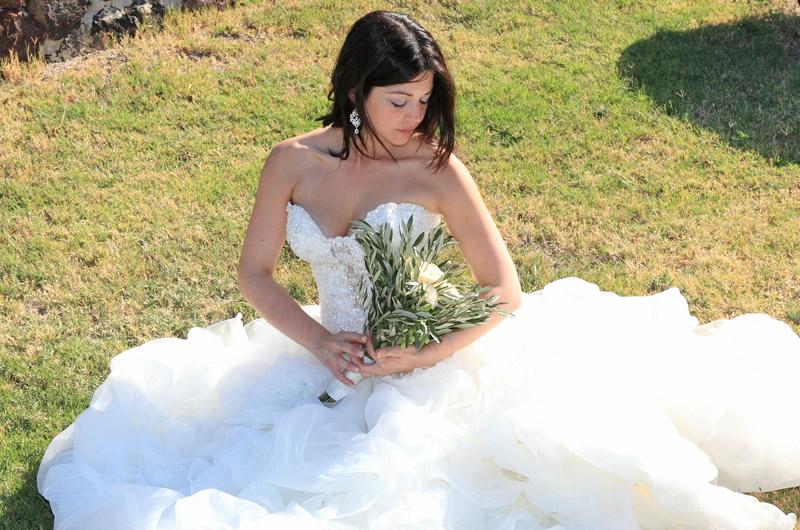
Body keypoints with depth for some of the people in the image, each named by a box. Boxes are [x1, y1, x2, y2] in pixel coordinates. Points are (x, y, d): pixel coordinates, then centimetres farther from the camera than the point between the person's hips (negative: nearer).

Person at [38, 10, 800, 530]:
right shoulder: (293, 164, -6)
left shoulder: (436, 170, -13)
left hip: (427, 366, -3)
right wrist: (318, 341, -15)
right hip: (330, 360, 3)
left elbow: (504, 291, -12)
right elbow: (255, 274, 2)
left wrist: (424, 354, -25)